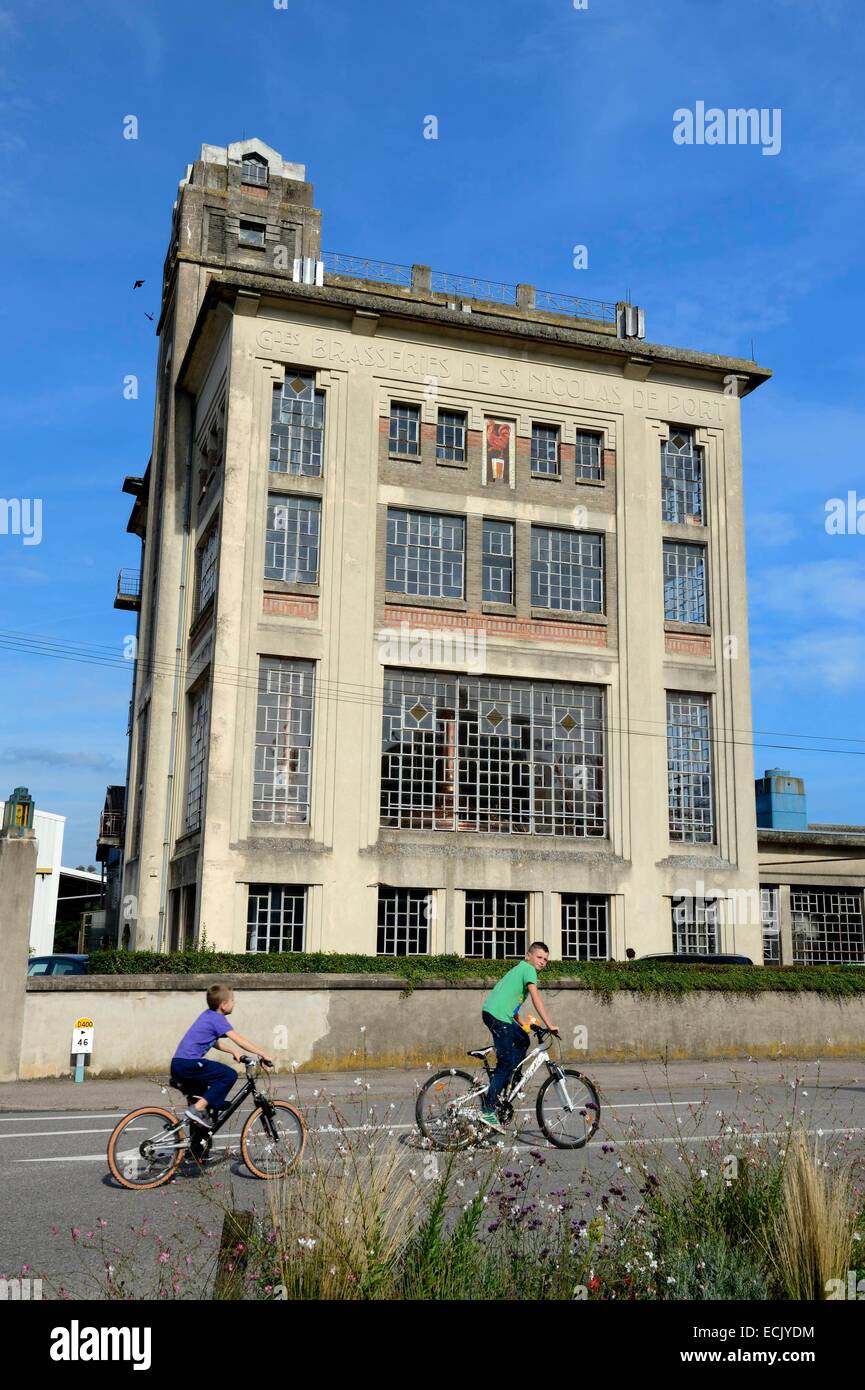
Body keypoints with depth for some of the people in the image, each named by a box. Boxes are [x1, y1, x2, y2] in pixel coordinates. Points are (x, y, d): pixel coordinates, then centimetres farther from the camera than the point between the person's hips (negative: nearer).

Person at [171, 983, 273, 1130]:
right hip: (189, 1064, -10)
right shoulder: (218, 1018, -8)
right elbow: (239, 1040, -11)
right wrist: (262, 1054, -7)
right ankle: (198, 1109, -11)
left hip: (178, 1064, 10)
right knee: (230, 1075, -9)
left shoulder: (208, 1014, 19)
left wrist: (234, 1052, 19)